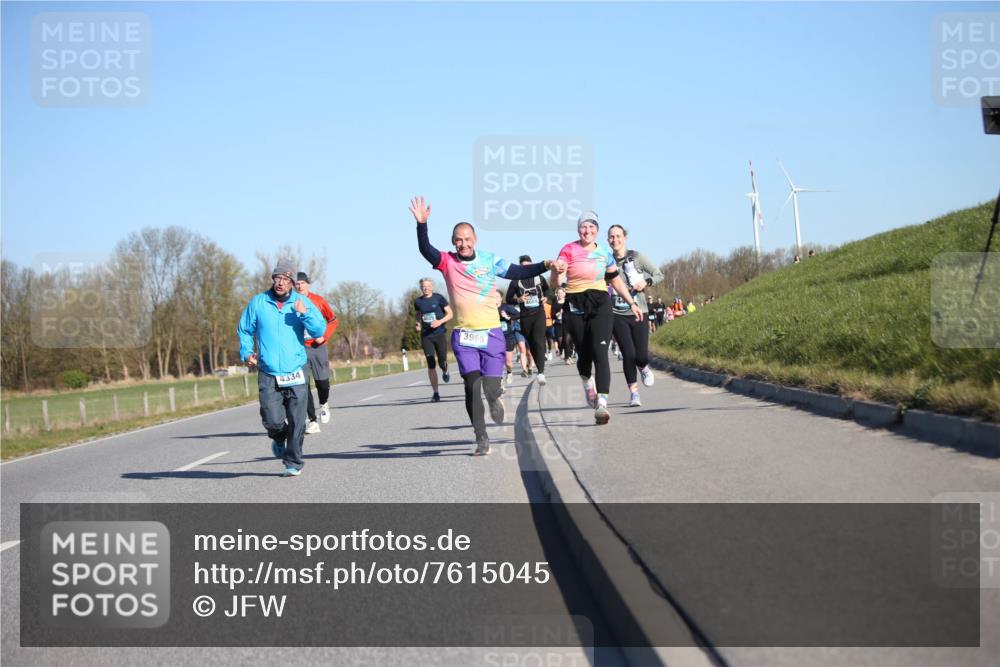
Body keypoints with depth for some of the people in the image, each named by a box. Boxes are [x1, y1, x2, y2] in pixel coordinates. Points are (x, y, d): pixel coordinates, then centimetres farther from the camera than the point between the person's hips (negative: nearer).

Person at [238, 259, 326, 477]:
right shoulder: (258, 303, 3)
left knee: (297, 422, 0)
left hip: (296, 372, 0)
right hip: (268, 375, 0)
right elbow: (244, 330, 16)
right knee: (272, 421, -7)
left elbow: (319, 331, -5)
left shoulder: (303, 302, 2)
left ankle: (293, 463, 16)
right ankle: (279, 439, 29)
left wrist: (305, 313, -20)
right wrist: (246, 352, 2)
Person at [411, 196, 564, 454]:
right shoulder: (448, 262, 0)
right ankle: (482, 439, 1)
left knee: (491, 388, -3)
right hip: (463, 336, -1)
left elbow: (520, 272, 8)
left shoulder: (489, 260, 3)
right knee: (472, 386, -11)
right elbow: (425, 250, -16)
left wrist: (546, 265, -4)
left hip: (491, 333, 1)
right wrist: (421, 224, -32)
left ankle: (494, 399, 37)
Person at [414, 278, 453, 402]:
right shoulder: (418, 302, 6)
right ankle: (435, 393, -1)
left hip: (439, 334, -2)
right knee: (431, 365, -5)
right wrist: (418, 324, 1)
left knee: (442, 363, -2)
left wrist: (440, 322, -18)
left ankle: (445, 372, 39)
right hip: (426, 336, 2)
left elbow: (450, 314, -1)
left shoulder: (439, 298, -3)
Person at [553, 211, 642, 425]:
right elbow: (554, 282, -10)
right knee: (584, 354, 7)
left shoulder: (604, 252, 9)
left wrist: (631, 304, 19)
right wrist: (557, 272, -33)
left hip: (600, 305, 1)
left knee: (600, 352, -15)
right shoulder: (569, 250, -1)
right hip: (575, 307, -1)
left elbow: (616, 280, 20)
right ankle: (588, 383, 43)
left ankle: (601, 403, -24)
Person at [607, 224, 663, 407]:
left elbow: (659, 275, 6)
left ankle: (644, 368, 33)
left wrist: (646, 282, -13)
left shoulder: (636, 257, 0)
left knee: (641, 356, -6)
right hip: (617, 315, 0)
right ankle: (634, 393, 7)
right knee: (628, 355, -9)